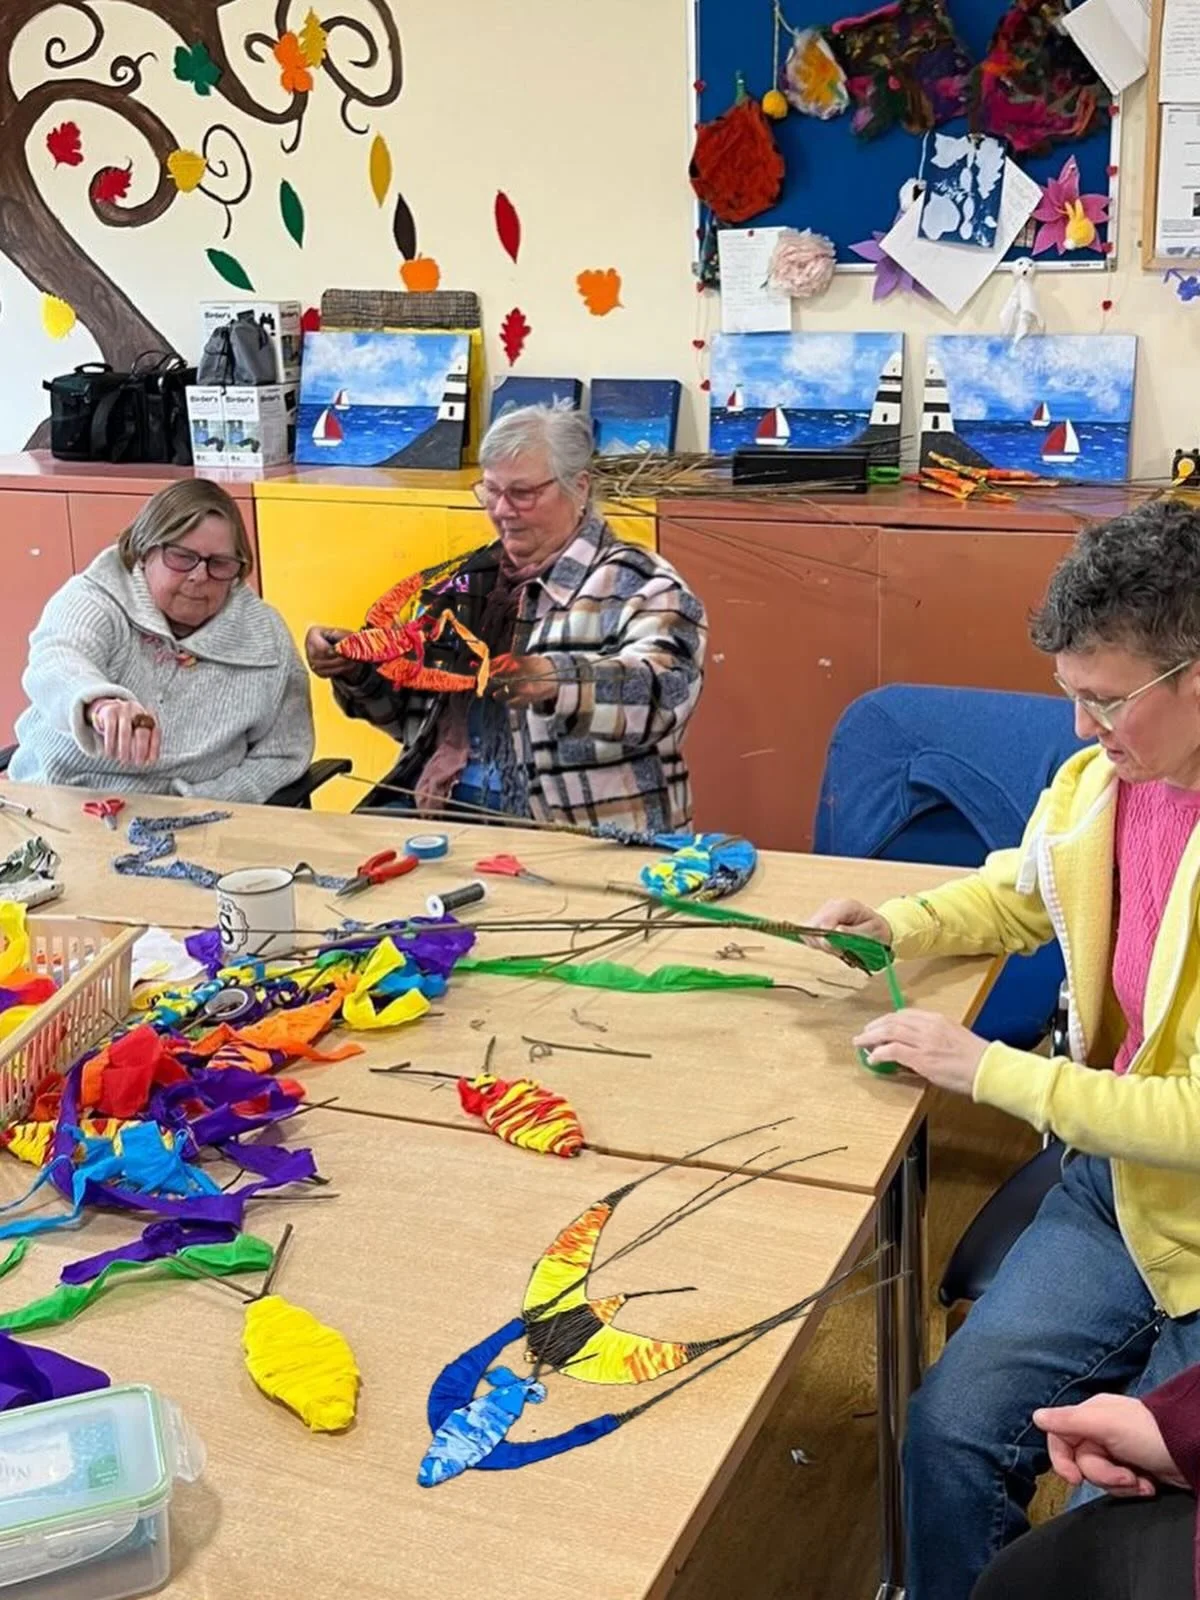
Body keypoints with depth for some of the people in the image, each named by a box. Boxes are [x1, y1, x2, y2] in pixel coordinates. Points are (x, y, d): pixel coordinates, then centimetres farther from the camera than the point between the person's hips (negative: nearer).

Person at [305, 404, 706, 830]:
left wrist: (554, 680, -38)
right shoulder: (473, 579, 18)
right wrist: (357, 669, 4)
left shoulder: (638, 584, -3)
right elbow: (417, 704, 25)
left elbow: (665, 689, -21)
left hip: (584, 832, -6)